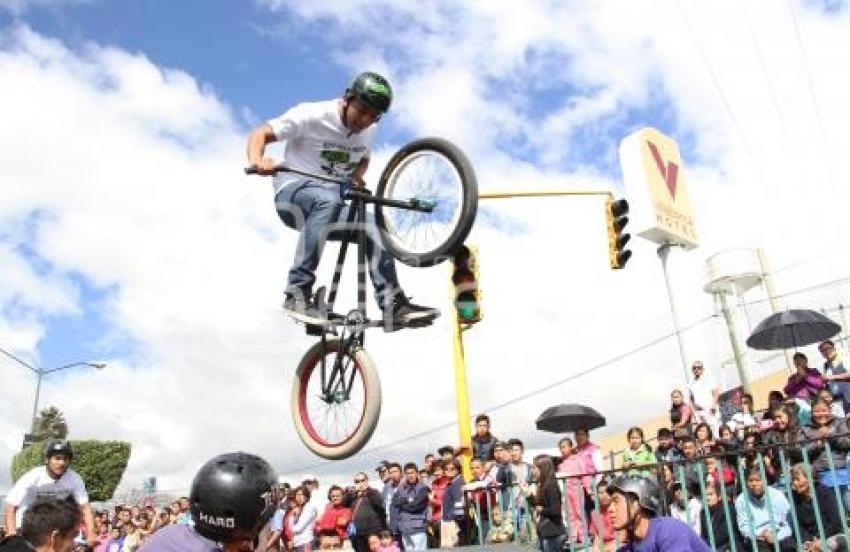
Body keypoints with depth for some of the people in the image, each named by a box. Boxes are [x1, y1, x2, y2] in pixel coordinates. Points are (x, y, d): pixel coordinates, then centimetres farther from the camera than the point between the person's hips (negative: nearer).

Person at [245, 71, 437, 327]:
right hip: (292, 193, -6)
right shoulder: (312, 115, -13)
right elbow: (261, 133, -12)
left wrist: (356, 177, 0)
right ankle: (297, 294, -37)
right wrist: (257, 160, -35)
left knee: (373, 228, -18)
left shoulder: (368, 131, 5)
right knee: (329, 198, -37)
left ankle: (394, 305, -10)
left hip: (331, 205, 6)